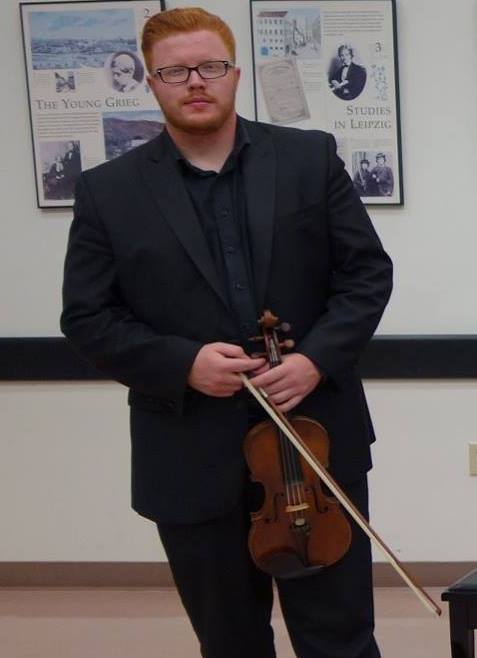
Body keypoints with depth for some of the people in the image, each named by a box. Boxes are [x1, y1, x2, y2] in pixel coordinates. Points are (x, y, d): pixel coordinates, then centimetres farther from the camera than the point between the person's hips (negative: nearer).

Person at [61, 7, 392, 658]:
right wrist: (181, 363, -16)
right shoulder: (108, 192, -1)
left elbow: (368, 271, 2)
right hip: (193, 462, 0)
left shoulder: (311, 159, 1)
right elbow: (87, 317, -1)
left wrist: (317, 358, -14)